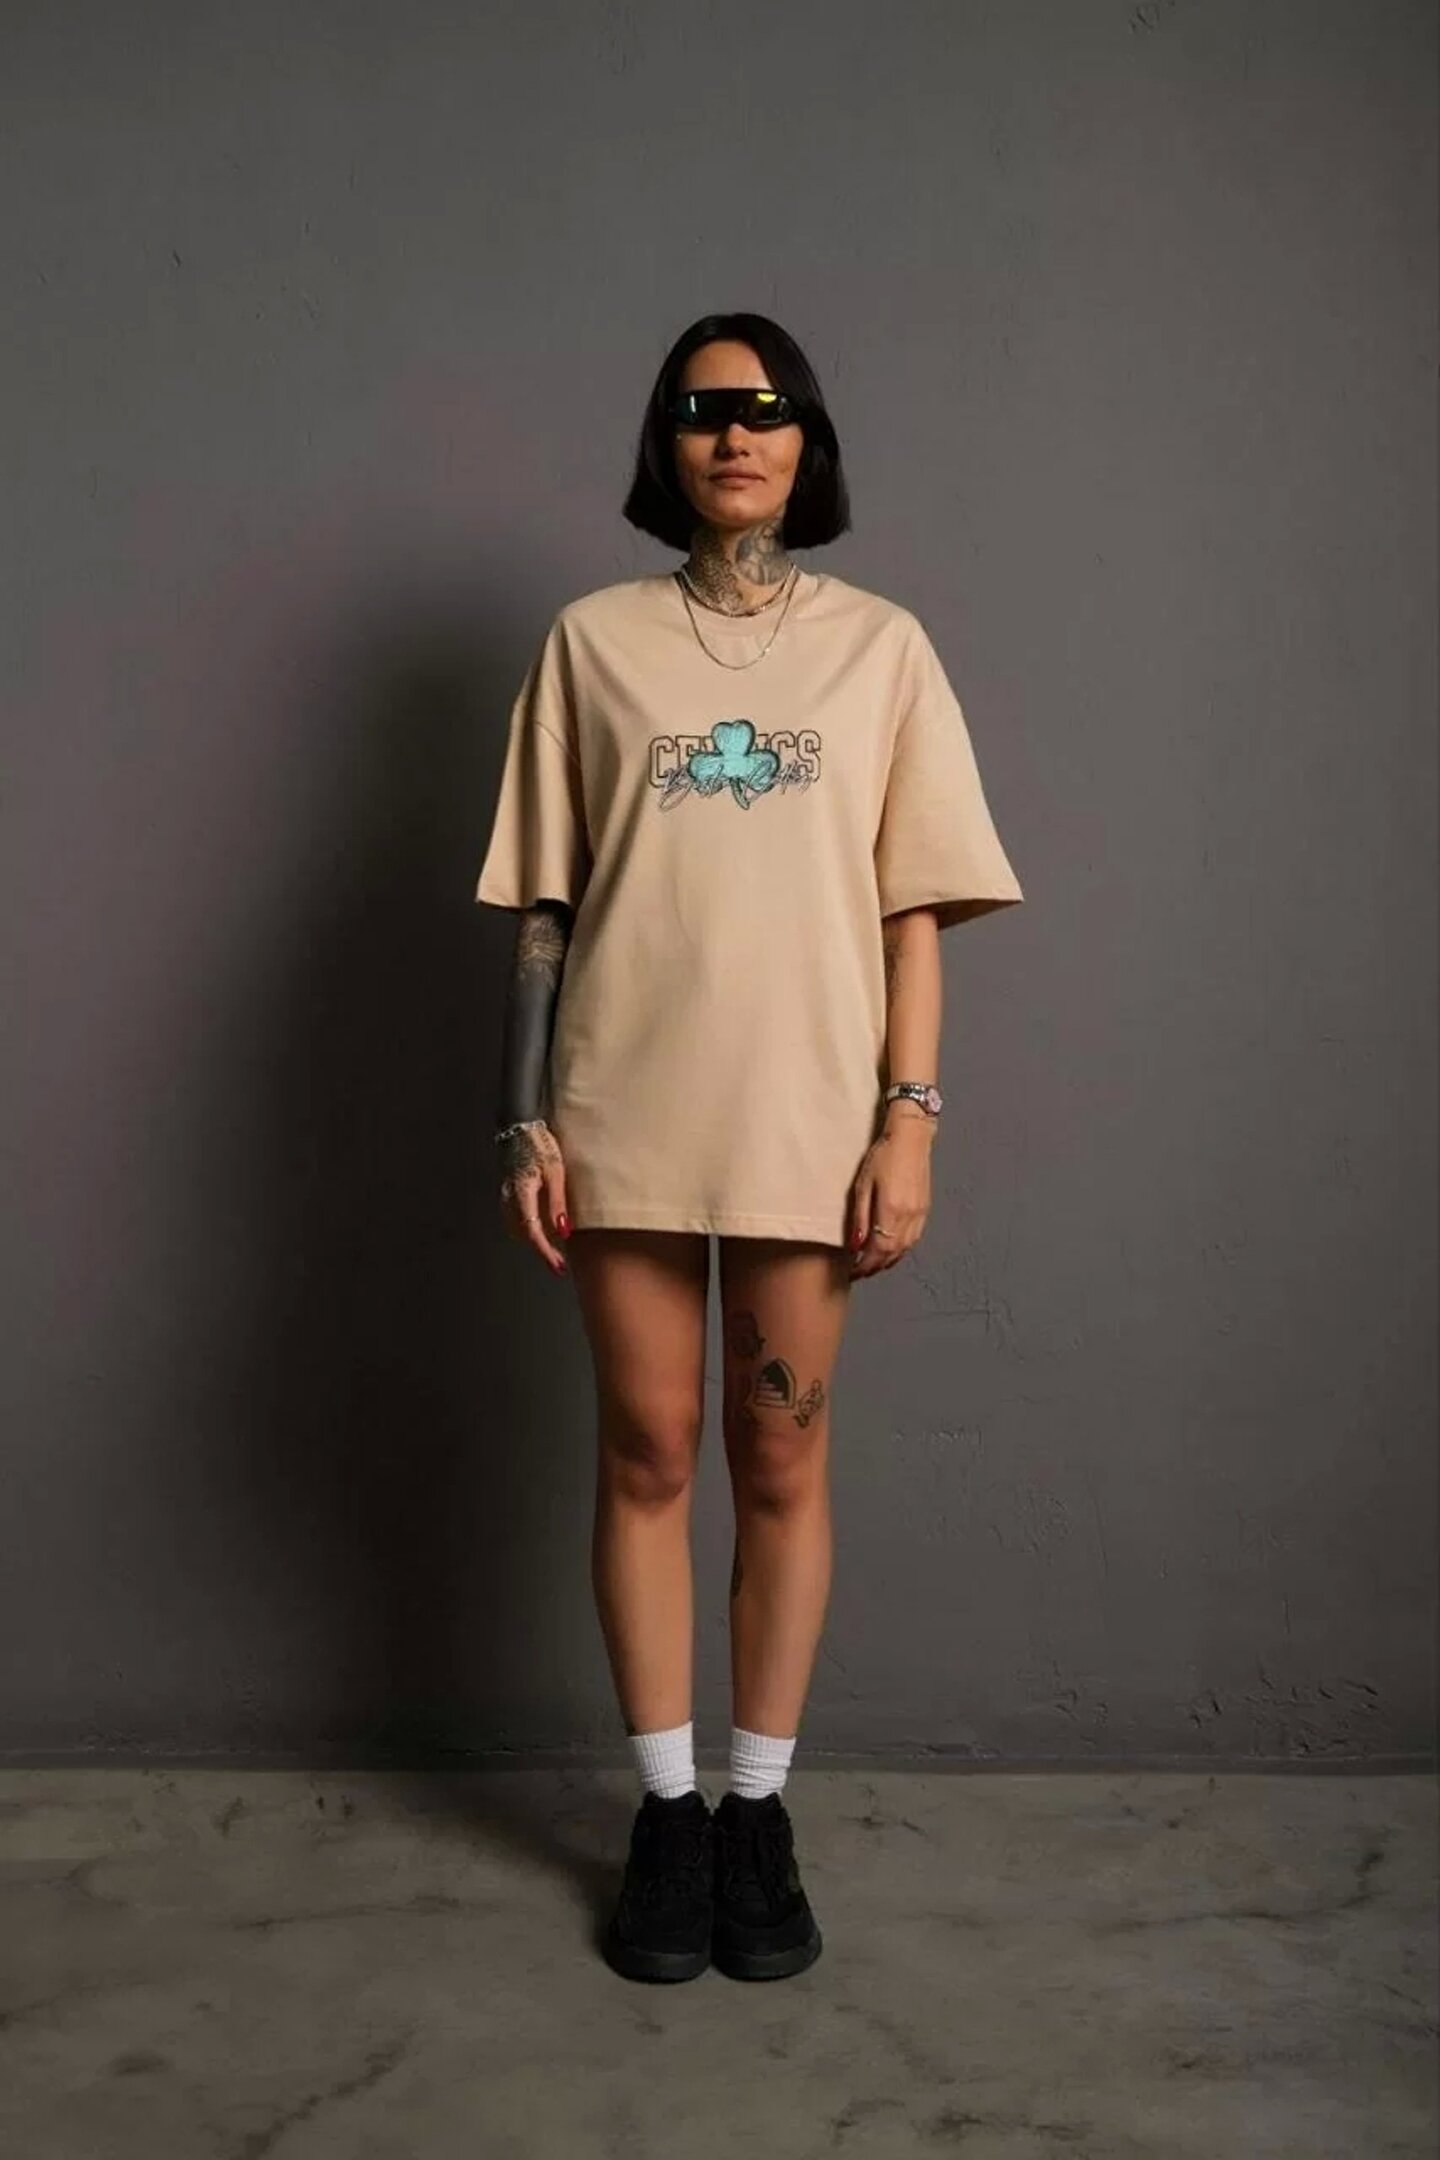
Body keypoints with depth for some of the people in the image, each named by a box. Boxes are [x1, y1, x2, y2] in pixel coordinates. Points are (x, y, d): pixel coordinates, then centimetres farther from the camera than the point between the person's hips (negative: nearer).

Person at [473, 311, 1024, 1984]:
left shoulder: (880, 646, 6)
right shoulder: (594, 641, 6)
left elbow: (911, 908, 3)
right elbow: (544, 906, 4)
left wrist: (909, 1119, -5)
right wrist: (526, 1123, -1)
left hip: (807, 1116, 0)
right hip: (626, 1113, 0)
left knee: (782, 1462, 7)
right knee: (645, 1452, 7)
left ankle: (758, 1807, 22)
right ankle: (666, 1807, 22)